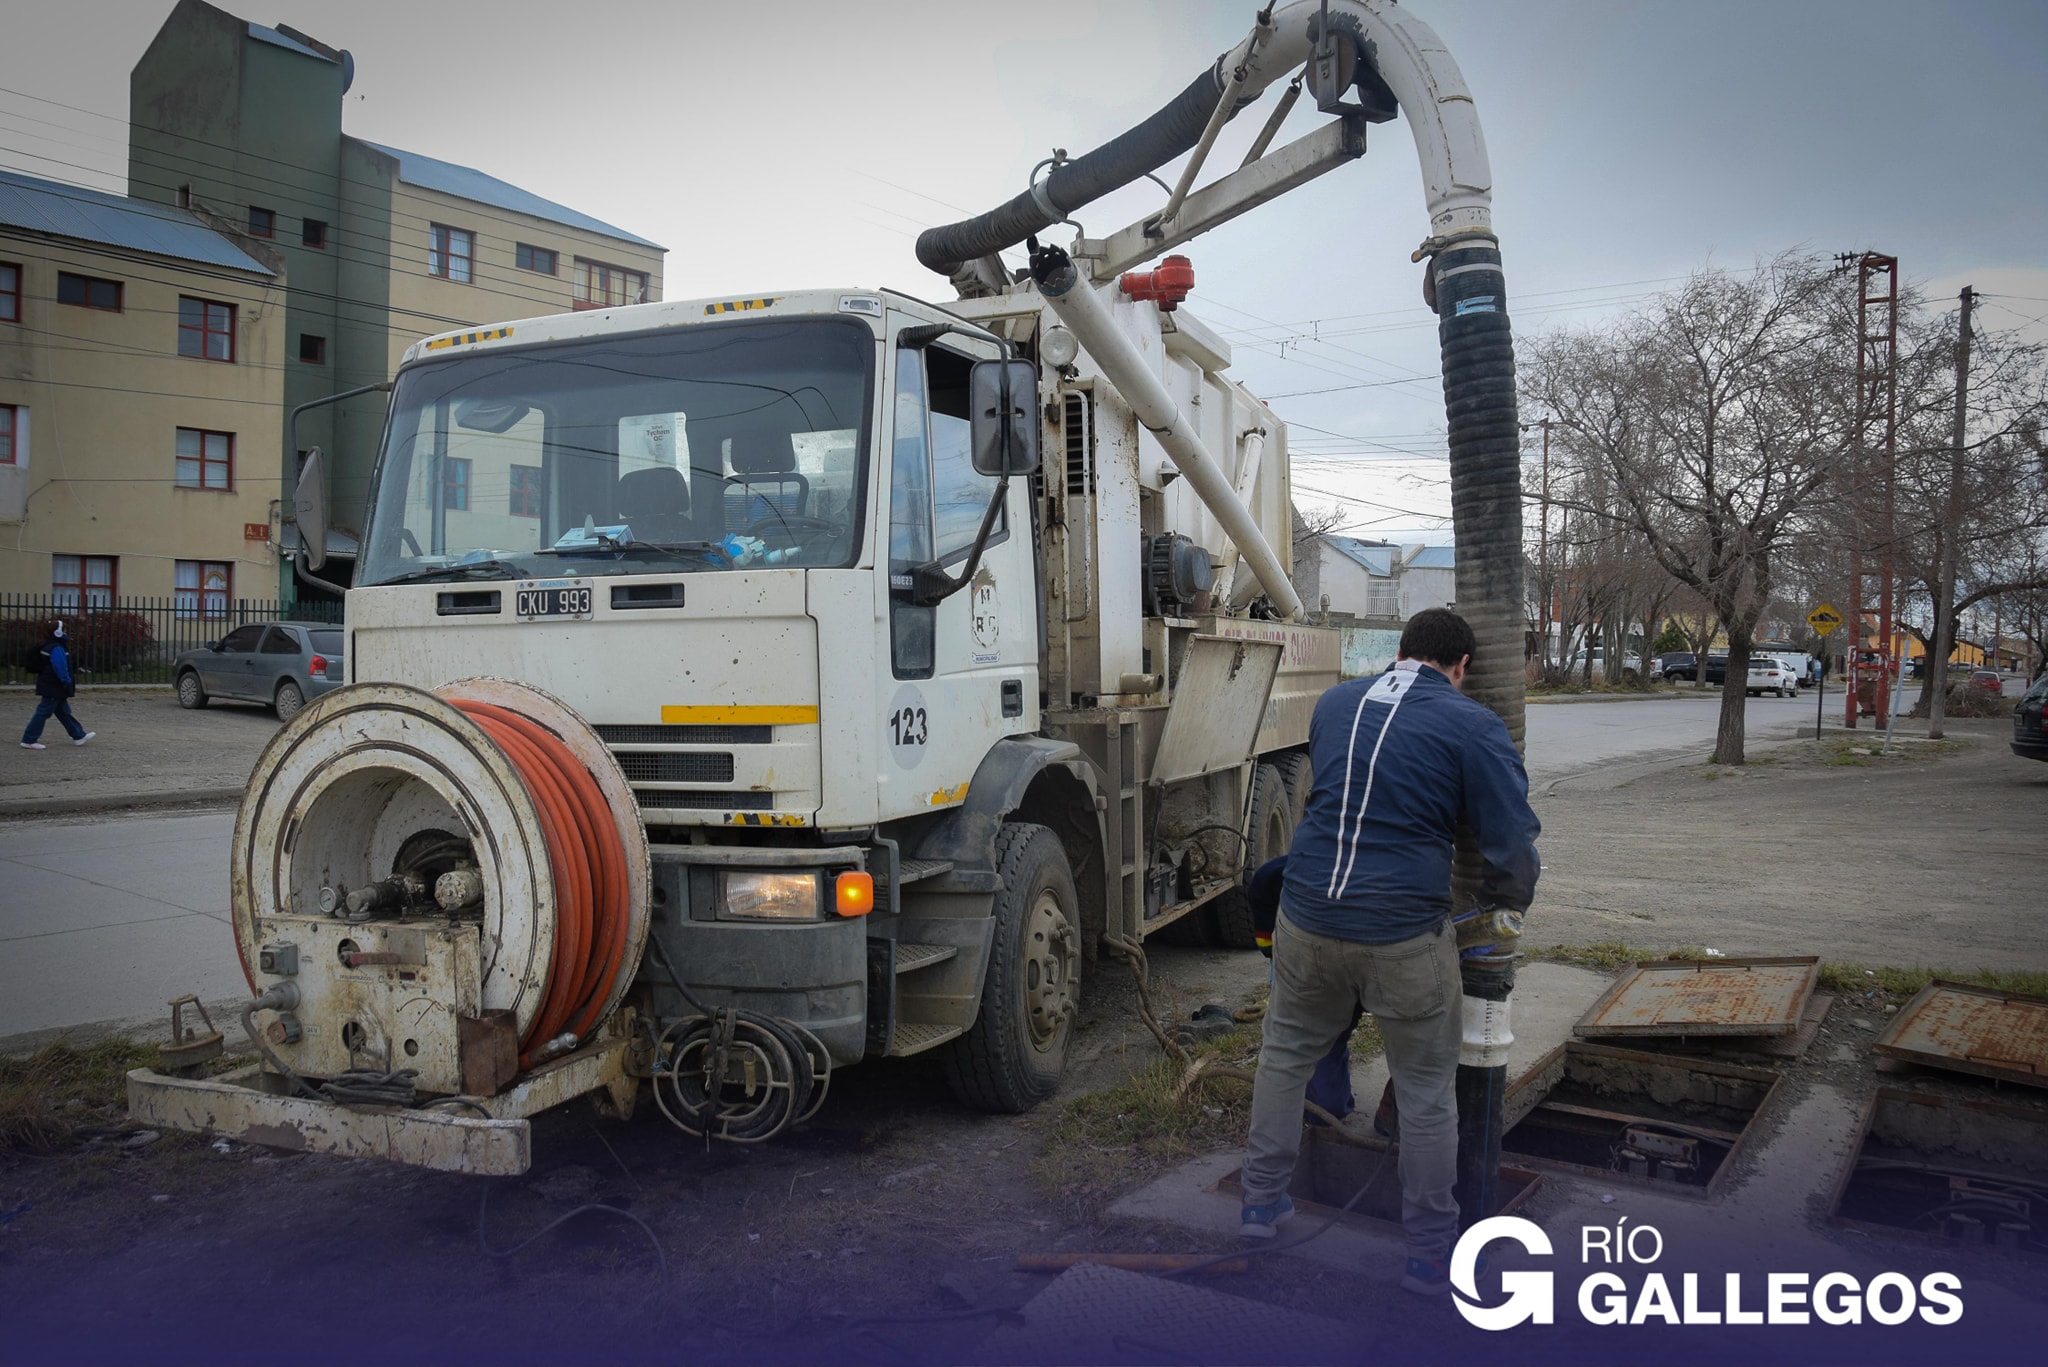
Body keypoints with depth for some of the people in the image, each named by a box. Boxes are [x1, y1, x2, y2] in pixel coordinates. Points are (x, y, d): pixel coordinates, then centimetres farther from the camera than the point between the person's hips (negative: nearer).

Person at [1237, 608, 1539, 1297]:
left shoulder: (1334, 703, 11)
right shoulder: (1472, 725, -5)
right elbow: (1513, 841, -6)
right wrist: (1501, 916, 12)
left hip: (1307, 919, 4)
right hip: (1405, 936, -4)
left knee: (1284, 1054, 24)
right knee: (1427, 1094, 12)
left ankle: (1261, 1203, 34)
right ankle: (1432, 1257, 24)